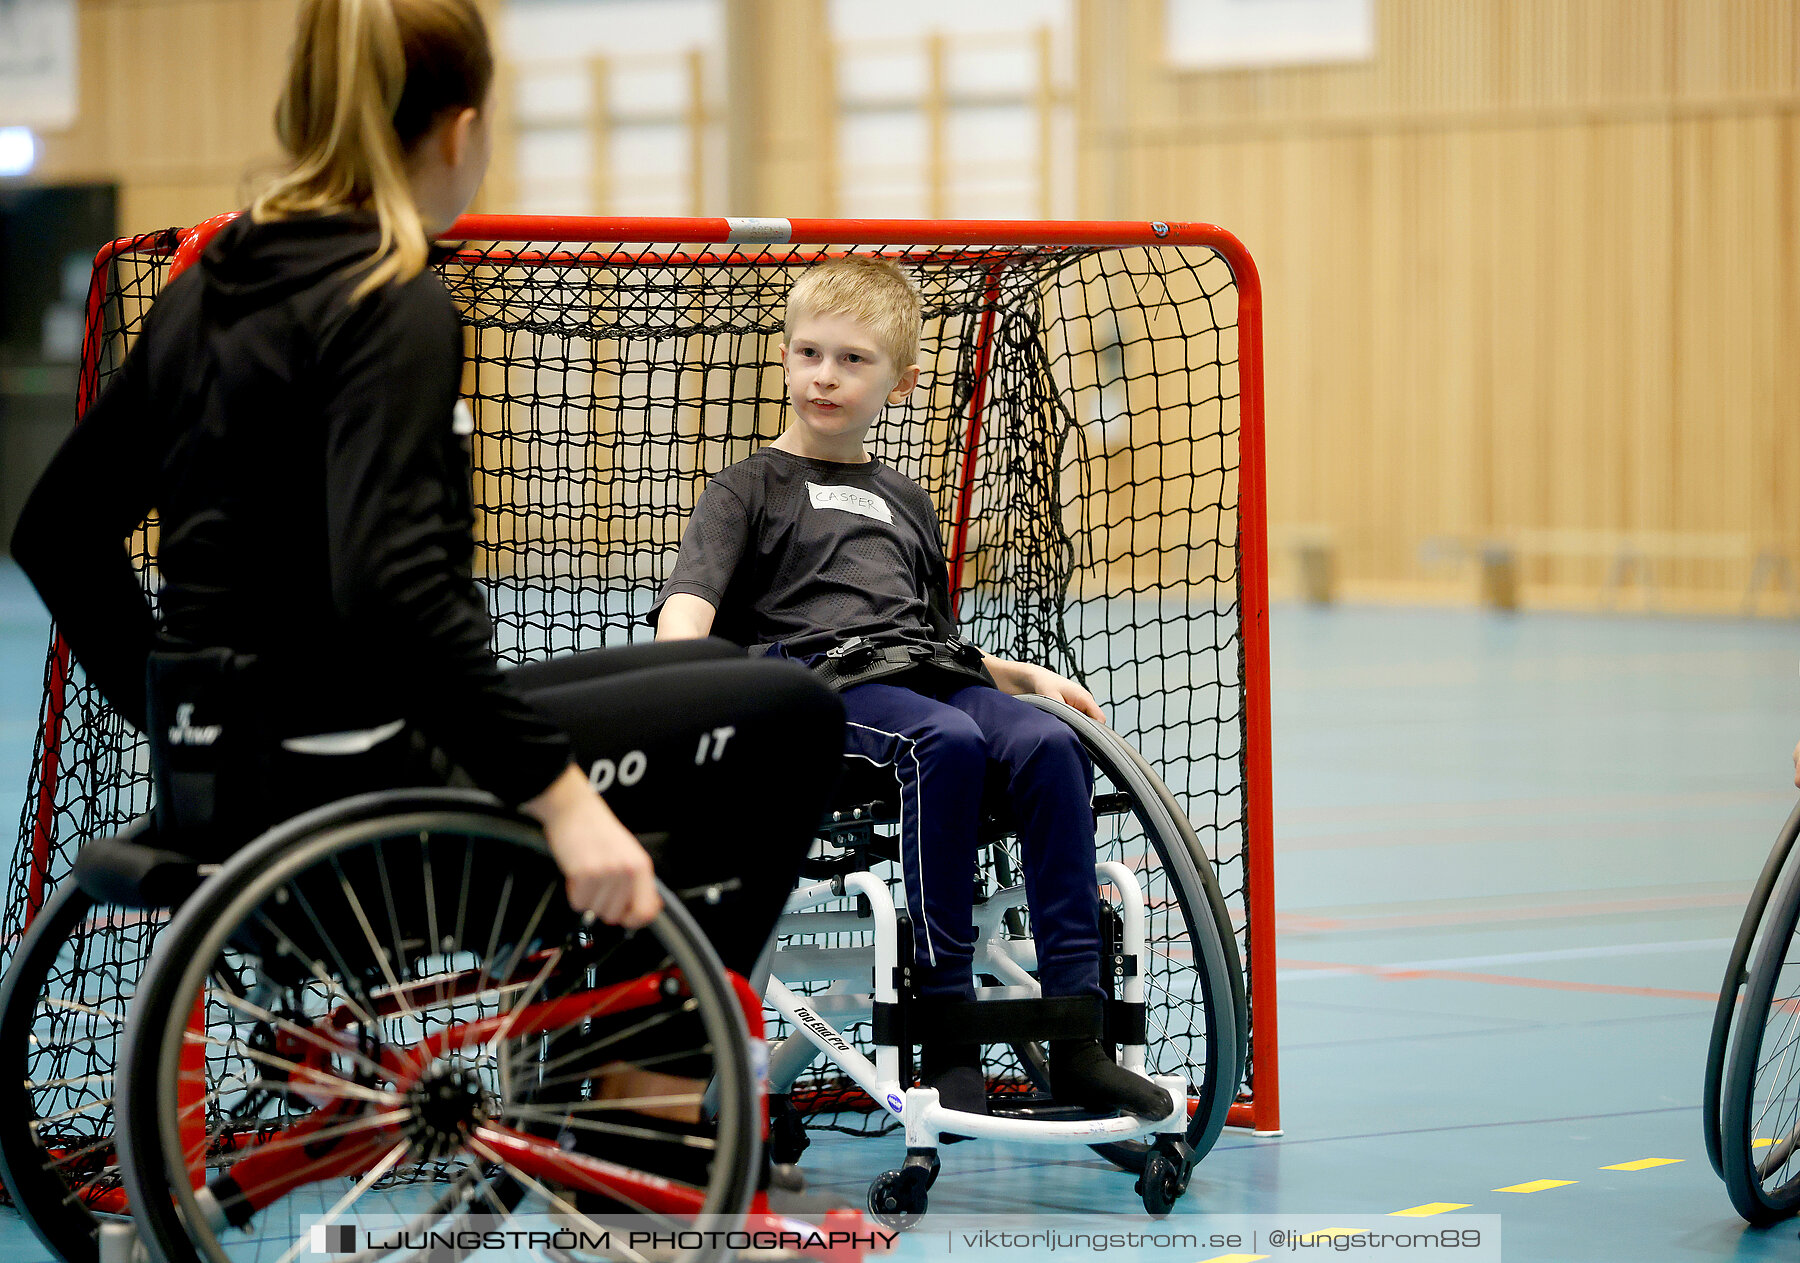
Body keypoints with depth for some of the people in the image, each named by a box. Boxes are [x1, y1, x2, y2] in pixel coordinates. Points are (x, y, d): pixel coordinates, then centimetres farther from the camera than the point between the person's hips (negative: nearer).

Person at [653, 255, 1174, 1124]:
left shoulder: (906, 502, 31)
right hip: (819, 683, -5)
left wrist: (1026, 675, 18)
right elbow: (692, 595, -4)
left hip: (929, 676, 5)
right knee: (945, 742, -36)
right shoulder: (750, 489, 14)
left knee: (1048, 742, -26)